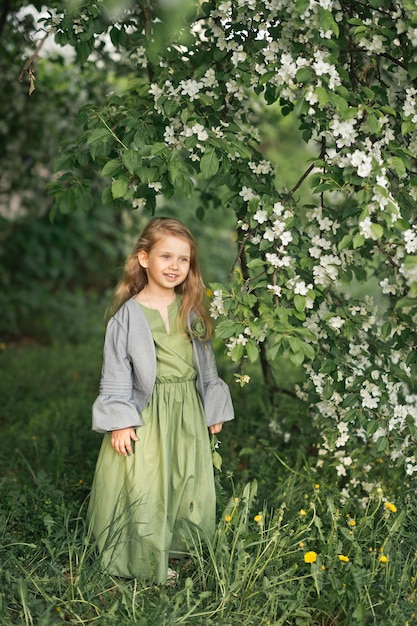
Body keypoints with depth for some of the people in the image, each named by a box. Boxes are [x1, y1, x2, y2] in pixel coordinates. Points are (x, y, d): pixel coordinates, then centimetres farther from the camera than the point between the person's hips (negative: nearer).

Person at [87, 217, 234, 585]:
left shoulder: (192, 310, 5)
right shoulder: (129, 314, -8)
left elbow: (207, 363, 13)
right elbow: (116, 372, -7)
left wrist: (214, 410, 13)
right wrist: (120, 421, -12)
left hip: (189, 414, 5)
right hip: (147, 415, -4)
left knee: (189, 485, 10)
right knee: (145, 488, -2)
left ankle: (178, 550, 28)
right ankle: (146, 559, 16)